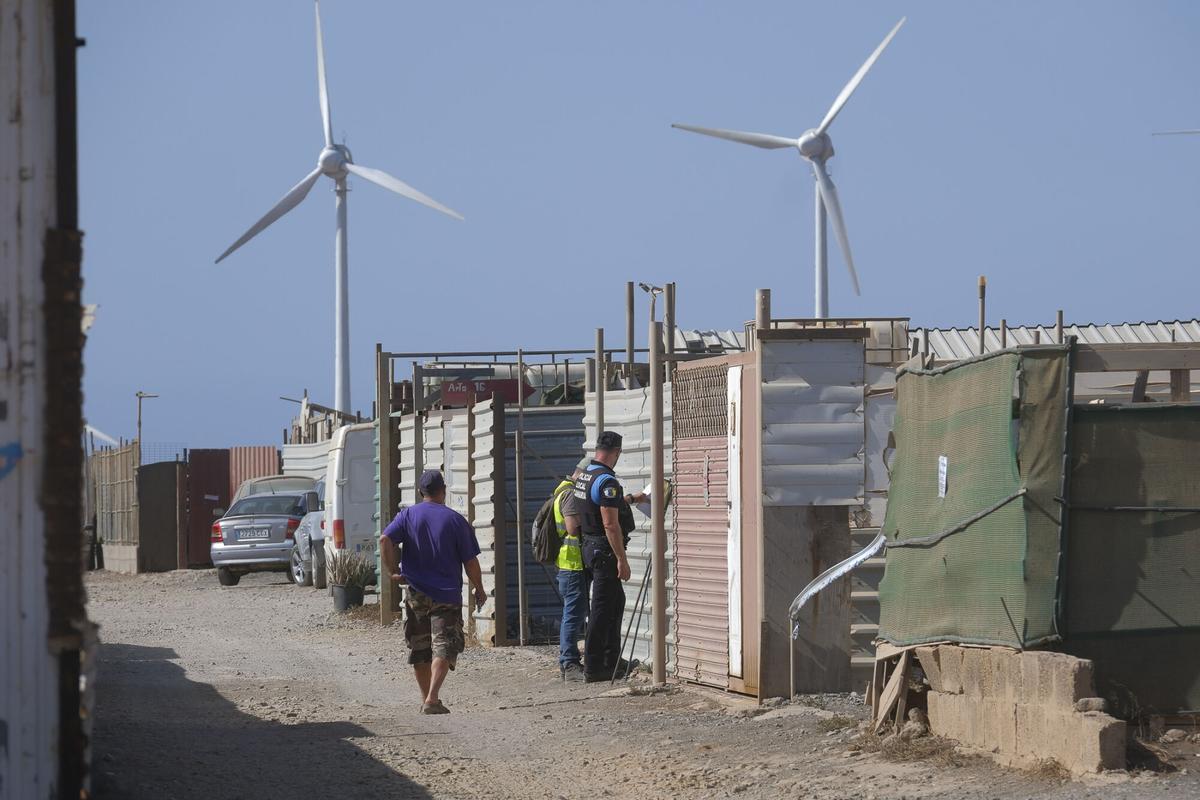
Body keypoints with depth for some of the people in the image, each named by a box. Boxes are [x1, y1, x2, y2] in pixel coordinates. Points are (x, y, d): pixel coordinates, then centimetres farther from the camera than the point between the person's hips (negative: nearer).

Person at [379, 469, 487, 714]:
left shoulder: (408, 515, 2)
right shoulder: (455, 520, -3)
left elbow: (385, 540, -15)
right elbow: (470, 561, -3)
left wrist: (392, 571, -5)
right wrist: (479, 590, 10)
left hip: (416, 594, 3)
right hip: (447, 595, -3)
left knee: (420, 649, 15)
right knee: (443, 647, -5)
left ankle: (426, 698, 22)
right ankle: (432, 699, -19)